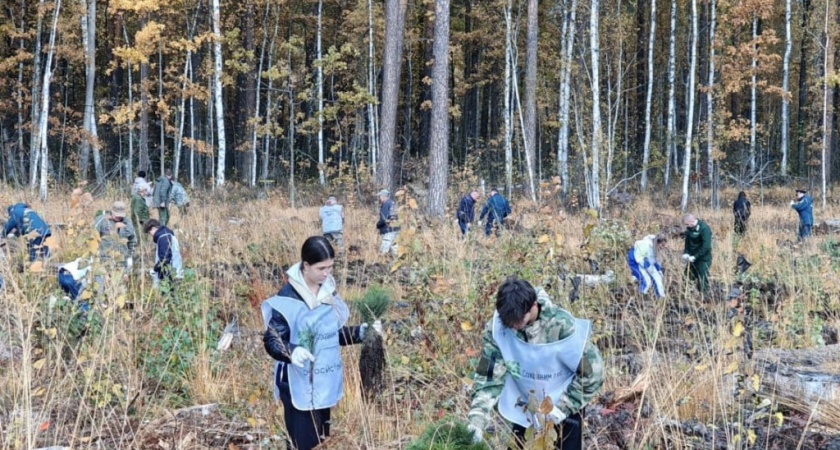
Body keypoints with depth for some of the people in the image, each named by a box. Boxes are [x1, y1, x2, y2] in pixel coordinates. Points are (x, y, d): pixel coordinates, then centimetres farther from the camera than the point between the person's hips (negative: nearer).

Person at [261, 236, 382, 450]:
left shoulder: (328, 291, 6)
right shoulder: (288, 297, -16)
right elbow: (271, 340, -17)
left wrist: (362, 331, 0)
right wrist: (291, 351, -36)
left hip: (326, 383, 7)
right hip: (300, 386, -7)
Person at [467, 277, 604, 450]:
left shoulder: (562, 327, -32)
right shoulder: (497, 326, -23)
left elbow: (592, 372, -22)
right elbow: (489, 375, -17)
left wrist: (562, 407, -23)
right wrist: (478, 415, -29)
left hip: (565, 400, -3)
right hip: (524, 403, 3)